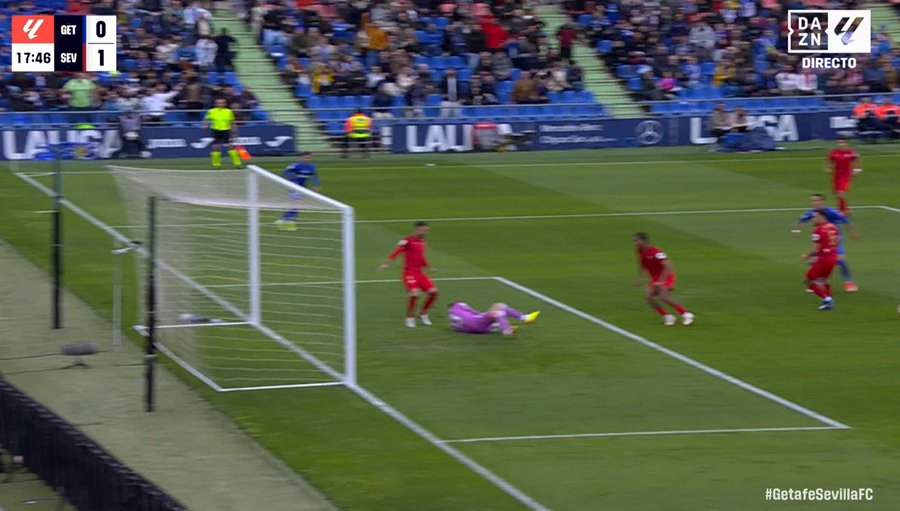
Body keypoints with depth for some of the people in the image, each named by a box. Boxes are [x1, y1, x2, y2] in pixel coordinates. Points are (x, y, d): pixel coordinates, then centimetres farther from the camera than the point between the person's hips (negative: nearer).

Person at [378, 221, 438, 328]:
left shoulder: (422, 243, 14)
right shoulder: (407, 241, -10)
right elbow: (396, 252, -19)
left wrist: (429, 268, 33)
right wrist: (387, 263, -28)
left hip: (420, 273, 8)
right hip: (409, 273, -8)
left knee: (433, 292, 0)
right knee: (415, 293, -24)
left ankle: (423, 314, 19)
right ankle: (410, 318, -4)